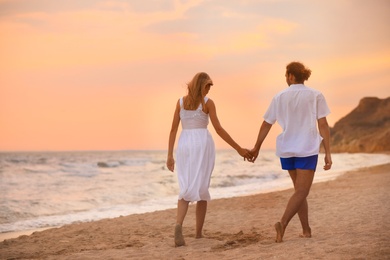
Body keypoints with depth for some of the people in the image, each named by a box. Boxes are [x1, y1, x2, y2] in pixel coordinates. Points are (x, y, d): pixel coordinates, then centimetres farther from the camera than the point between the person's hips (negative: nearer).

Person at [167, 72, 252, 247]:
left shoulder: (181, 102, 9)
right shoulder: (208, 102, -2)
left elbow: (173, 129, 6)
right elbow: (219, 130, -6)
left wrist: (170, 156, 8)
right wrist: (239, 149, -2)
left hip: (184, 146, 3)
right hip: (202, 145, -3)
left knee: (186, 190, 2)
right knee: (201, 189, 7)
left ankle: (178, 225, -26)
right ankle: (199, 234, 8)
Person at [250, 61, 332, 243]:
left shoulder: (280, 97, 3)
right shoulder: (316, 96, -3)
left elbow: (266, 125, 8)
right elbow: (323, 125, -7)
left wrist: (256, 148, 20)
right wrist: (328, 153, -4)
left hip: (286, 150, 3)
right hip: (307, 149, -3)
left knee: (300, 190, 17)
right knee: (301, 192, -3)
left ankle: (306, 230, 17)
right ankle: (283, 223, -25)